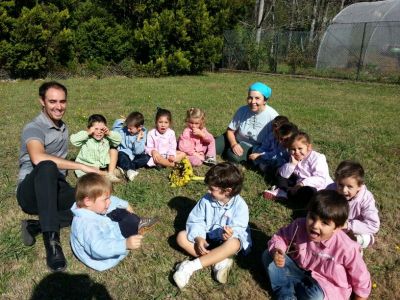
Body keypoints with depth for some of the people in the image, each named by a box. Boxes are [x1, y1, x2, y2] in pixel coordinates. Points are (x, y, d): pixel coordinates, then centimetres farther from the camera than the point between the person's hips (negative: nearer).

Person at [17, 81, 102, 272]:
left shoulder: (63, 127, 12)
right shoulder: (34, 128, -13)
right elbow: (38, 158, -35)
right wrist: (82, 166, -34)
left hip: (55, 190, 7)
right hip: (31, 192, -6)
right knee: (47, 167, -40)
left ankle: (35, 226, -14)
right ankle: (51, 240, -39)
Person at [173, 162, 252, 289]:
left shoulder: (240, 205, -18)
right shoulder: (206, 199, -8)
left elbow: (238, 228, -22)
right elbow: (196, 221, -6)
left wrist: (230, 233, -46)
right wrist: (198, 238, -24)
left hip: (225, 240, -4)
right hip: (206, 238, 4)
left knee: (233, 243, -39)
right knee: (181, 236, -16)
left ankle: (191, 266, -35)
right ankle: (219, 261, -25)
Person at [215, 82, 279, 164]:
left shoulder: (272, 116, -21)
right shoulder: (242, 110, -11)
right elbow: (230, 130, -4)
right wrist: (233, 144, -22)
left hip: (255, 148, -3)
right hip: (237, 141, 3)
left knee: (234, 156, -29)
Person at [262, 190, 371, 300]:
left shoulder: (347, 248, -29)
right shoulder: (299, 226, -21)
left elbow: (361, 279, -13)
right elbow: (280, 236, -4)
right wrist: (276, 252, -25)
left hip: (327, 286, -3)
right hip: (301, 271, 3)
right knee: (268, 256, -12)